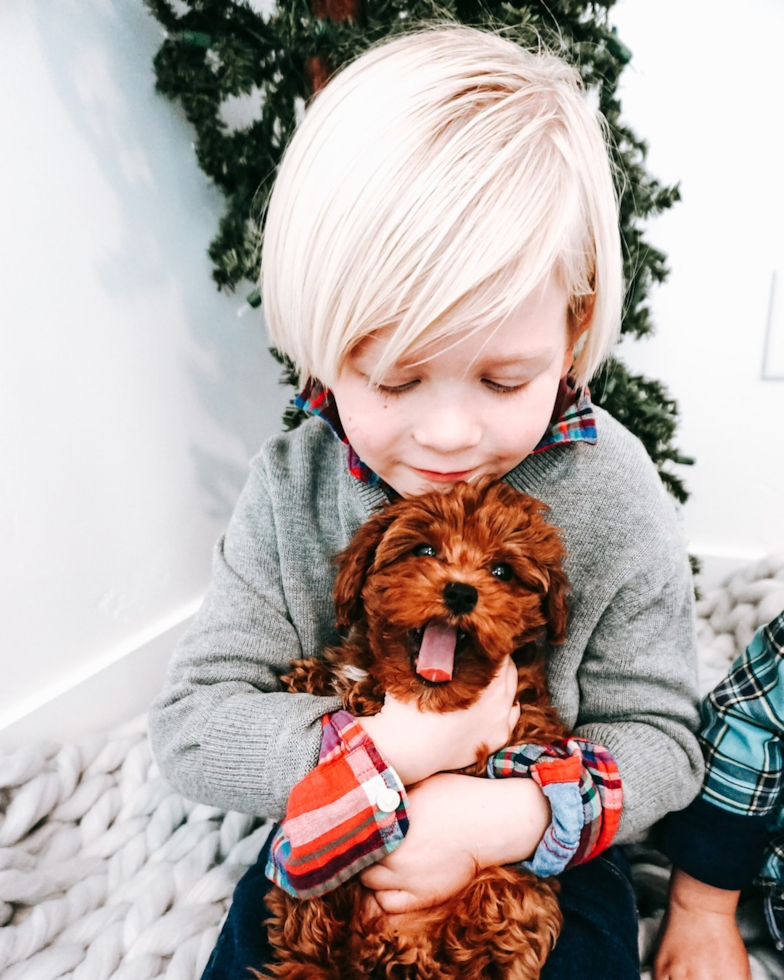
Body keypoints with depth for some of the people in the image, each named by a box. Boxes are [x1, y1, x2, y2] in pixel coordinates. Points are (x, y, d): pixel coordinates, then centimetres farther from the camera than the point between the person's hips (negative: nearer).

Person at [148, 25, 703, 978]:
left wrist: (500, 817, -31)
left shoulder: (613, 501, -20)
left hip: (547, 860, 0)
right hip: (336, 846, 1)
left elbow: (657, 737, -13)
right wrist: (393, 747, -30)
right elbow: (190, 722, -16)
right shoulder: (289, 491, -18)